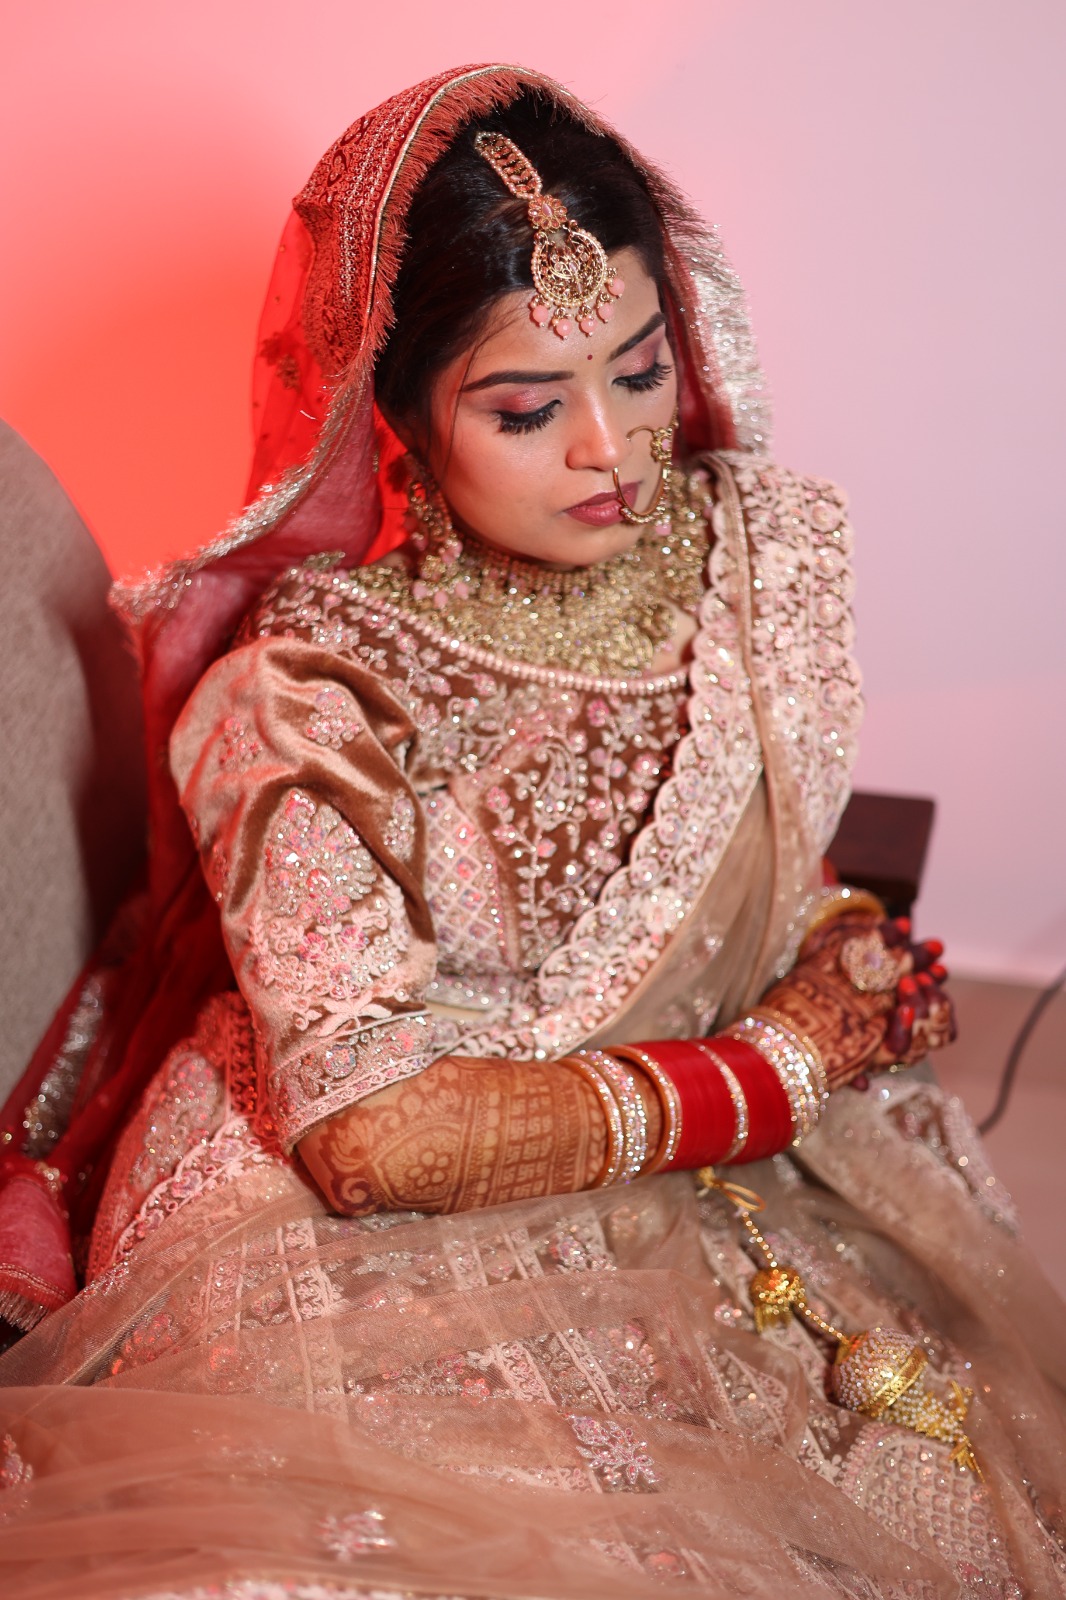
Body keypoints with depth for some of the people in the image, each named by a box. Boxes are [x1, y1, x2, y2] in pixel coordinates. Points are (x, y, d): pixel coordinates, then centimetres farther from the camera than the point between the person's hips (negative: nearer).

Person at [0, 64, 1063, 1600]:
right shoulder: (308, 692, -18)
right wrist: (773, 1064, -15)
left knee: (931, 1461, -15)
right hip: (342, 1228, -4)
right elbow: (374, 1132, -21)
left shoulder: (766, 546, -3)